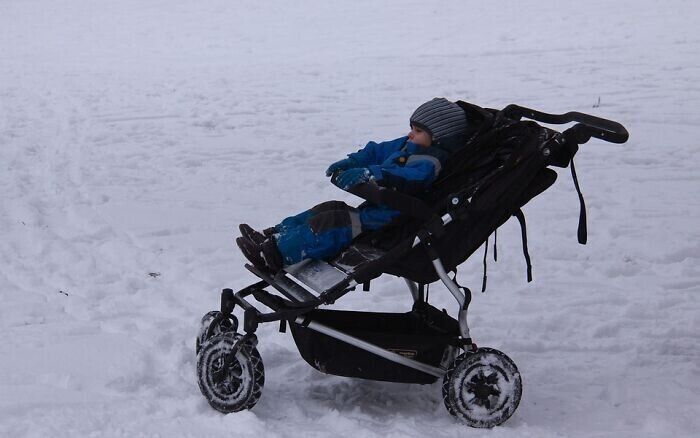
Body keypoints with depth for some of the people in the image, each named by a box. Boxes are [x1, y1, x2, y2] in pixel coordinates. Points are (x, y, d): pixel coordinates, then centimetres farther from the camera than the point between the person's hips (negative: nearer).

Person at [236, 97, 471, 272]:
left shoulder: (428, 161, -17)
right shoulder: (406, 147, 17)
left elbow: (406, 177, -35)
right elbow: (378, 151, 24)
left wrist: (368, 174, -45)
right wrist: (353, 162, 8)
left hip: (386, 223, -11)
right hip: (374, 209, 11)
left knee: (329, 224, -22)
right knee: (327, 209, 9)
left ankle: (277, 254, -27)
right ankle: (273, 235, 4)